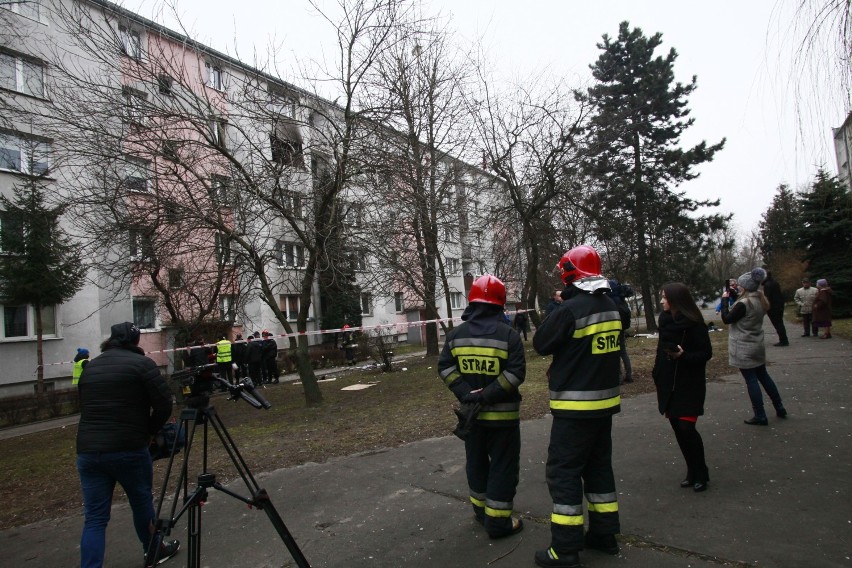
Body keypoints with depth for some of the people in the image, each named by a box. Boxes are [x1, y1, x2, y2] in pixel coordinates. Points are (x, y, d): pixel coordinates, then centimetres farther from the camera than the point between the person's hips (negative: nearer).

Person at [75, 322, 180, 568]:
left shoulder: (89, 367, 12)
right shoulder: (142, 363, -6)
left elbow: (86, 407, 20)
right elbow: (164, 405, -10)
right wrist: (148, 432, 7)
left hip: (88, 450, 4)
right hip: (128, 449, -4)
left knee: (95, 517, 9)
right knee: (142, 502, 16)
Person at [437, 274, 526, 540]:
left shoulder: (456, 334, -1)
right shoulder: (508, 334, -13)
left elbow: (445, 368, -6)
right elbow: (516, 373, -19)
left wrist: (466, 393, -9)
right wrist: (489, 395, -18)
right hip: (502, 413, -4)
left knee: (477, 461, 20)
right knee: (503, 466, 8)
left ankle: (481, 509, 35)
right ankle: (498, 520, 13)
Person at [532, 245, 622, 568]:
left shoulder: (571, 309, -20)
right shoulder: (611, 307, 5)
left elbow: (541, 344, -10)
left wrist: (555, 312, 2)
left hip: (576, 406, -8)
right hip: (605, 402, 8)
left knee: (564, 472, 1)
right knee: (599, 467, 19)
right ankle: (604, 534, 30)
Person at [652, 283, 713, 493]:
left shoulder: (694, 323, -13)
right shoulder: (665, 320, 5)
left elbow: (706, 353, -11)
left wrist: (682, 355, -26)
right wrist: (657, 375, 12)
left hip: (690, 385, -6)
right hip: (669, 384, 6)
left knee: (686, 428, -7)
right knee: (677, 428, 9)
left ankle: (701, 474, 12)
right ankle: (692, 471, 23)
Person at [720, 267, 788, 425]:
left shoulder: (743, 303, -24)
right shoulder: (760, 300, 3)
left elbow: (727, 319, -15)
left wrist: (725, 299, -7)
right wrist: (734, 294, 8)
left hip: (744, 349, -8)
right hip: (757, 346, 9)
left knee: (751, 380, -1)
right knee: (763, 376, 20)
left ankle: (760, 417, 6)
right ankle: (779, 408, 31)